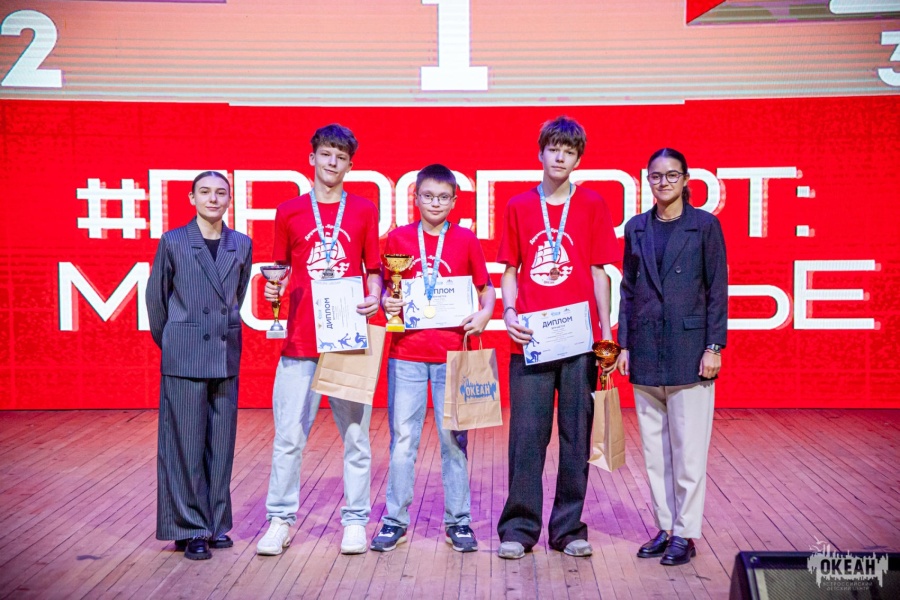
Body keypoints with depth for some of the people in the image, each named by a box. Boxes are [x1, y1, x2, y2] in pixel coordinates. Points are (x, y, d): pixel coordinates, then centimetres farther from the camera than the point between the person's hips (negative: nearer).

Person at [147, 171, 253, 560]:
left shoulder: (242, 245, 8)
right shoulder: (173, 242, -2)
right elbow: (155, 298, 5)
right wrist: (170, 342, 11)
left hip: (226, 357, 4)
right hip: (184, 359, -3)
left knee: (221, 444, 8)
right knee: (186, 443, 0)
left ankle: (216, 523, 19)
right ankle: (190, 529, 9)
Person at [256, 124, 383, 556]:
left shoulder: (363, 211, 8)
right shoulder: (289, 212, 8)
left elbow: (374, 270, 12)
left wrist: (375, 297, -7)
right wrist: (273, 289, -6)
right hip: (300, 339, 0)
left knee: (355, 435, 5)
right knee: (288, 437, 1)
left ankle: (355, 521, 16)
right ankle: (280, 521, 13)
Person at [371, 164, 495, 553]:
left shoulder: (465, 240, 5)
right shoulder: (398, 238, 6)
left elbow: (486, 289, 9)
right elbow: (384, 291, 11)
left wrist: (484, 313, -10)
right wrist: (385, 303, -10)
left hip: (452, 353, 0)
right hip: (407, 353, 0)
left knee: (454, 439, 5)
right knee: (402, 438, 4)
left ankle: (458, 521, 15)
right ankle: (395, 519, 14)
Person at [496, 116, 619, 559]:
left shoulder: (591, 205, 6)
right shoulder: (519, 207, 8)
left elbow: (598, 272, 6)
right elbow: (510, 270, 11)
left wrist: (606, 331, 1)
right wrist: (508, 312, -6)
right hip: (530, 339, 0)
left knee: (576, 434, 5)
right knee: (526, 434, 1)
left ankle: (569, 528, 16)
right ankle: (519, 527, 11)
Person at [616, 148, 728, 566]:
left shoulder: (704, 225, 0)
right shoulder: (636, 228, 10)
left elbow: (717, 289, -2)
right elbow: (628, 289, 12)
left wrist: (714, 347, -8)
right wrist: (624, 344, 6)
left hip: (689, 348, -4)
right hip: (646, 351, 4)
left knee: (688, 448, -1)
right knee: (654, 447, 9)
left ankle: (685, 534, 9)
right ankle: (665, 527, 20)